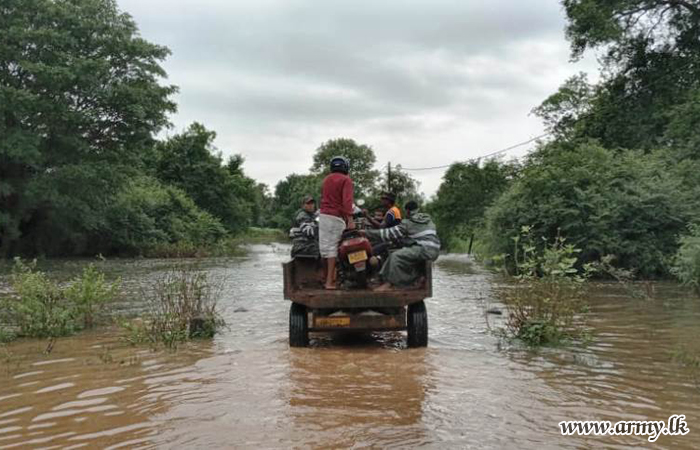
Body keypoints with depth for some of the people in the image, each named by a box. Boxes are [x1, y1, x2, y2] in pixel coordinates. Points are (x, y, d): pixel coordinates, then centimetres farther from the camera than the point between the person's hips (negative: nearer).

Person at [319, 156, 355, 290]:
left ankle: (328, 277, 16)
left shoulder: (326, 179, 18)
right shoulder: (345, 180, -4)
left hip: (323, 216, 6)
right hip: (336, 218, -6)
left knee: (325, 247, 8)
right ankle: (330, 281, -9)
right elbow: (347, 201, -15)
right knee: (333, 248, -7)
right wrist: (350, 219, -19)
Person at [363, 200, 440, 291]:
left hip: (424, 249, -9)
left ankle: (389, 283, -12)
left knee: (396, 256, -9)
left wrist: (367, 233, 4)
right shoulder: (428, 219, 21)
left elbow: (389, 234, -1)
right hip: (434, 251, 9)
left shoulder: (407, 223, 0)